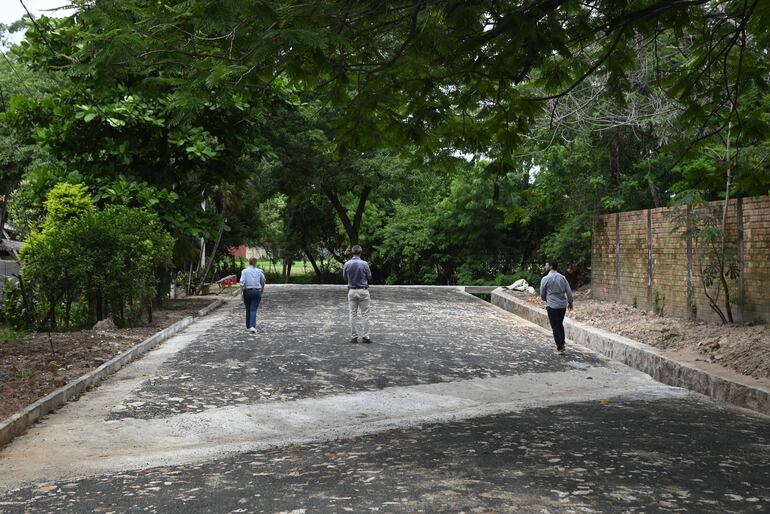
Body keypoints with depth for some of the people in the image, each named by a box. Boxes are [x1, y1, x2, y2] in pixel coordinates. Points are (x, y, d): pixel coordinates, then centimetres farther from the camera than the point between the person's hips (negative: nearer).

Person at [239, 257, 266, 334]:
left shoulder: (244, 271, -3)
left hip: (247, 291, 1)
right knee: (253, 310, -4)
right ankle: (252, 326, -22)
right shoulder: (259, 271, 0)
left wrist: (241, 293, -8)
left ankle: (248, 326, 26)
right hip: (256, 292, -1)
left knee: (248, 310, 16)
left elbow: (242, 283, -12)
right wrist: (262, 290, 29)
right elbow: (263, 282, 12)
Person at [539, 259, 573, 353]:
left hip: (552, 306, -5)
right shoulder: (562, 278, 2)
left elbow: (542, 293, -2)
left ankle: (560, 347, 1)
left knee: (555, 327, 3)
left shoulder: (545, 279, -12)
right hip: (563, 305, 5)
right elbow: (569, 291, 4)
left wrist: (546, 300, 19)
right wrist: (570, 302, 18)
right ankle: (562, 344, 26)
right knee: (560, 325, 20)